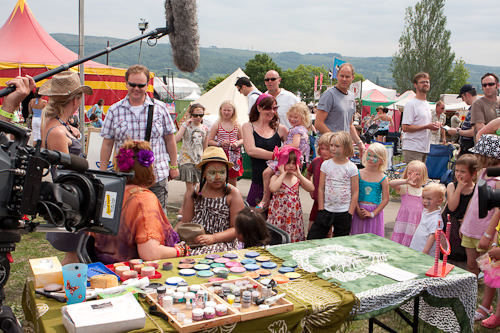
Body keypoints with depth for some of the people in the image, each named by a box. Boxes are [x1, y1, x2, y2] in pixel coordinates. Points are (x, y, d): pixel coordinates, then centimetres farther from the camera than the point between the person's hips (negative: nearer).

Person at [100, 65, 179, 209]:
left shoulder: (160, 108, 4)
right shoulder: (114, 110, 5)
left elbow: (169, 139, 10)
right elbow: (107, 143, 8)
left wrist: (173, 166, 11)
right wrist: (103, 172, 7)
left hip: (157, 177, 0)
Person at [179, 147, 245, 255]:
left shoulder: (233, 193, 1)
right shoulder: (195, 193, 12)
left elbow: (237, 229, -4)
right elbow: (185, 222, 12)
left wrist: (213, 238, -17)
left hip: (224, 242, -3)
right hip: (194, 241, 3)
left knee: (198, 255, -32)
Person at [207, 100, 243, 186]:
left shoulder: (237, 125, 6)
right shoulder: (217, 125, 0)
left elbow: (242, 139, 13)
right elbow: (209, 141, 0)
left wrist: (237, 143, -8)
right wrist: (220, 143, -15)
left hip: (234, 155, 2)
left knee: (233, 181, 8)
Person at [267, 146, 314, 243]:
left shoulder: (297, 178, 8)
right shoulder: (276, 177, -3)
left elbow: (311, 188, -5)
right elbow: (273, 188, -26)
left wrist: (299, 175, -8)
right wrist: (283, 174, -16)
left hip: (295, 214, 4)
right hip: (280, 215, -4)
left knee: (295, 238, 6)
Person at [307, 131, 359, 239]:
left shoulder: (351, 168, -5)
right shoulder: (326, 164, 1)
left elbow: (355, 193, -3)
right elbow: (321, 188, 4)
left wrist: (350, 213, -6)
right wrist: (321, 209, -1)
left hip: (344, 212, -2)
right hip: (326, 210, 2)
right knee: (312, 239, -3)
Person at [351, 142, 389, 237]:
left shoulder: (383, 178, -4)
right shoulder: (359, 174, 0)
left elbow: (385, 199, -5)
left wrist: (373, 213, -11)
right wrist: (358, 210, -11)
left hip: (375, 211, -1)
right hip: (359, 210, 1)